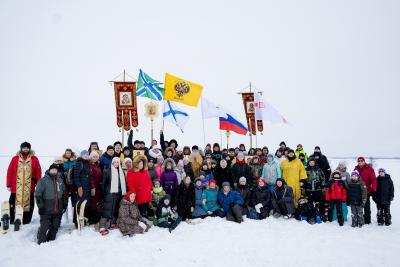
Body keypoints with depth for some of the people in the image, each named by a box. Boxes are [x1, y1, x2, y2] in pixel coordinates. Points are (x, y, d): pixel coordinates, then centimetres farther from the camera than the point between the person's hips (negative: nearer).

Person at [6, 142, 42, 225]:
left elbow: (38, 172, 1)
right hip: (15, 187, 0)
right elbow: (9, 172, 2)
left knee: (28, 204, 7)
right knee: (13, 204, 9)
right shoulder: (15, 158, 2)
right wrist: (8, 185, 0)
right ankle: (12, 221, 23)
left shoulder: (34, 159, 2)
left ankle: (26, 221, 18)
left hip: (29, 188, 0)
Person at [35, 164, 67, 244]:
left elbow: (64, 193, 23)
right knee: (44, 226, -6)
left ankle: (50, 240, 25)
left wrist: (64, 203, 19)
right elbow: (38, 194, -7)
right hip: (46, 210, -5)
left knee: (55, 226, 11)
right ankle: (41, 242, 9)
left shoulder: (60, 180, 12)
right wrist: (40, 204, -13)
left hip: (58, 210, 5)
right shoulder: (43, 180, -5)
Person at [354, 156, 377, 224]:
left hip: (366, 191, -4)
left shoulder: (369, 169, -8)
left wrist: (373, 190, -18)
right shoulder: (356, 169, 5)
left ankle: (367, 220, 14)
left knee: (366, 206, 5)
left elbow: (373, 180, -12)